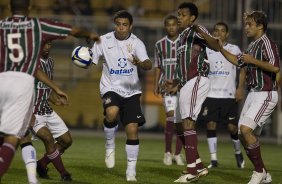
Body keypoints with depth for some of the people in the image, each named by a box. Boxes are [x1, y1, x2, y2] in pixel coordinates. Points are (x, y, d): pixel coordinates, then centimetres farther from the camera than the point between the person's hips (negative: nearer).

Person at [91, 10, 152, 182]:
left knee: (132, 129, -6)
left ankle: (131, 170, 7)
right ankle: (110, 145, -4)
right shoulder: (104, 41, -3)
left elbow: (148, 64, -20)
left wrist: (140, 63, -43)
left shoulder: (136, 43, -7)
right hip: (110, 88, -1)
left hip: (131, 91, 1)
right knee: (112, 113, -32)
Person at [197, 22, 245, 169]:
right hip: (210, 94, 2)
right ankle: (213, 159, 0)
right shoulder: (207, 50, 8)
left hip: (229, 95, -2)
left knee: (232, 127, -1)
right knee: (210, 125, -5)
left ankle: (238, 153, 24)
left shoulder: (234, 50, 2)